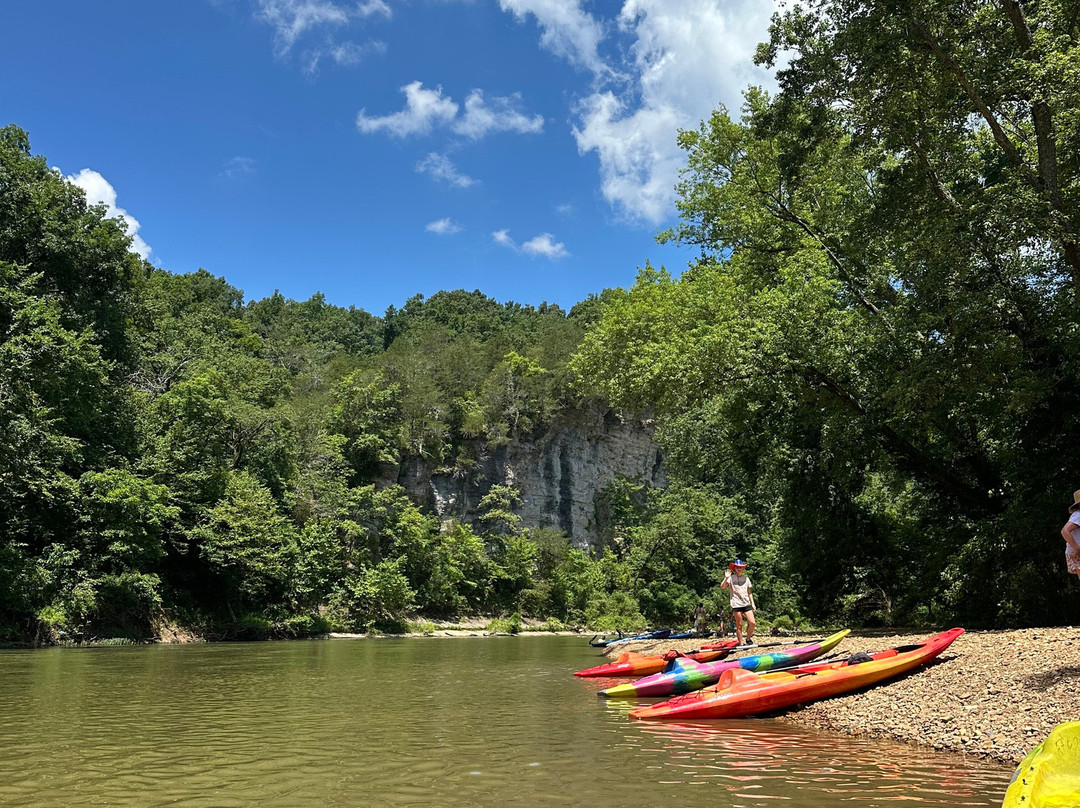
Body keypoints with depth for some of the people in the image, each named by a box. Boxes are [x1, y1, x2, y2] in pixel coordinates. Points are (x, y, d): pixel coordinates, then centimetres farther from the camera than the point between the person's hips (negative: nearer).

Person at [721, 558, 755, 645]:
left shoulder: (746, 578, 15)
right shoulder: (731, 578, 0)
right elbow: (722, 587, -13)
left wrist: (752, 603, 14)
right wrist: (726, 578, -27)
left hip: (746, 604, 4)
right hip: (736, 605, -4)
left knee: (753, 623, -7)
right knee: (739, 625, 0)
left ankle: (748, 638, 15)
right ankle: (741, 644, 7)